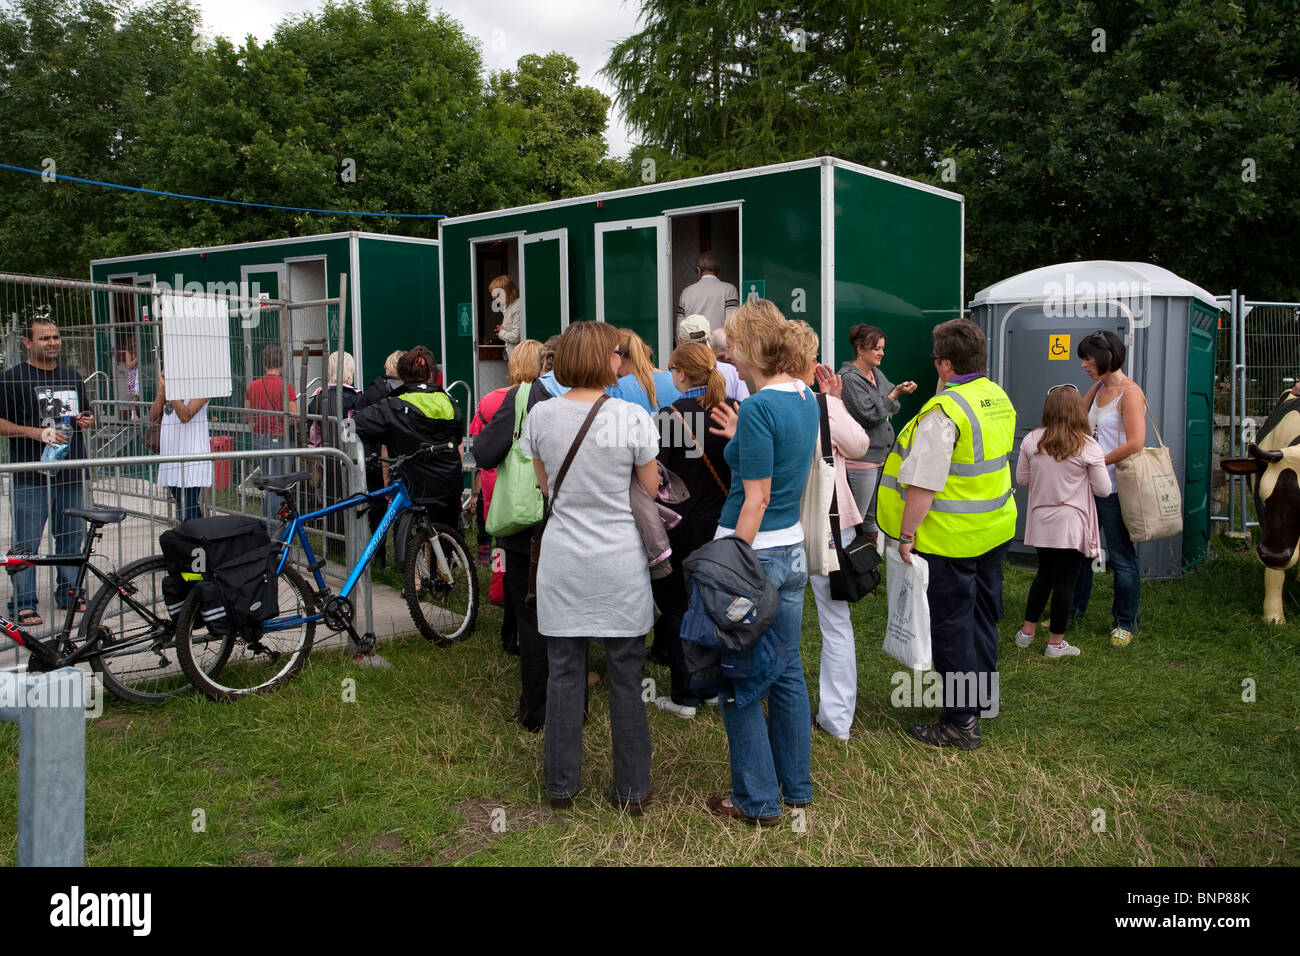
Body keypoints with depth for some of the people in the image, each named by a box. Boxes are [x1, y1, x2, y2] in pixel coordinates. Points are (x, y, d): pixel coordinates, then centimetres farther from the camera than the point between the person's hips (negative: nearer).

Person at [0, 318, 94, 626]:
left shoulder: (72, 376, 16)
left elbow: (85, 413, 28)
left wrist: (87, 421, 5)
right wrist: (37, 432, -18)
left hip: (71, 473, 5)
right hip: (31, 477, -5)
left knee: (71, 538, 12)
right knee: (26, 544, -1)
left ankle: (69, 593, 24)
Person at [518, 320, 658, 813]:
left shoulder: (541, 415, -2)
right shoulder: (632, 417, -12)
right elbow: (651, 491, 0)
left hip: (563, 560, 3)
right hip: (620, 562, -2)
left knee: (564, 672, 12)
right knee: (626, 677, 8)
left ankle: (562, 784, 23)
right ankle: (631, 789, 18)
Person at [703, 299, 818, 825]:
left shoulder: (758, 409, -18)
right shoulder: (807, 399, 7)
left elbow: (757, 499, -20)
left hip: (753, 549, -9)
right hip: (794, 549, 9)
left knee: (739, 680, 4)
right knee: (786, 669, 18)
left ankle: (758, 800, 14)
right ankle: (797, 786, 30)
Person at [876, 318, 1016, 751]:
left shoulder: (942, 413, -23)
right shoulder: (999, 399, 5)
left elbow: (923, 484, -24)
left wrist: (906, 534, -16)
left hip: (952, 537, -8)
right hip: (995, 529, 8)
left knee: (951, 625, 1)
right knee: (982, 612, 21)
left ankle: (961, 722, 8)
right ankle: (983, 696, 37)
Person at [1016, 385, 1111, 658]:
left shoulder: (1032, 441, -5)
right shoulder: (1087, 446, -13)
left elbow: (1021, 478, 6)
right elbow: (1103, 490, -6)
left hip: (1041, 522, 4)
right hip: (1070, 525, -4)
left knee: (1044, 574, 20)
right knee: (1065, 580, 5)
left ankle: (1027, 631, 28)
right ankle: (1056, 642, 13)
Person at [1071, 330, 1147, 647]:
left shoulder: (1129, 393, -14)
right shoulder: (1098, 389, 11)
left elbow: (1135, 443, -22)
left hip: (1115, 490, -8)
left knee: (1121, 558, 3)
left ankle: (1125, 623, 17)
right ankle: (1072, 611, 30)